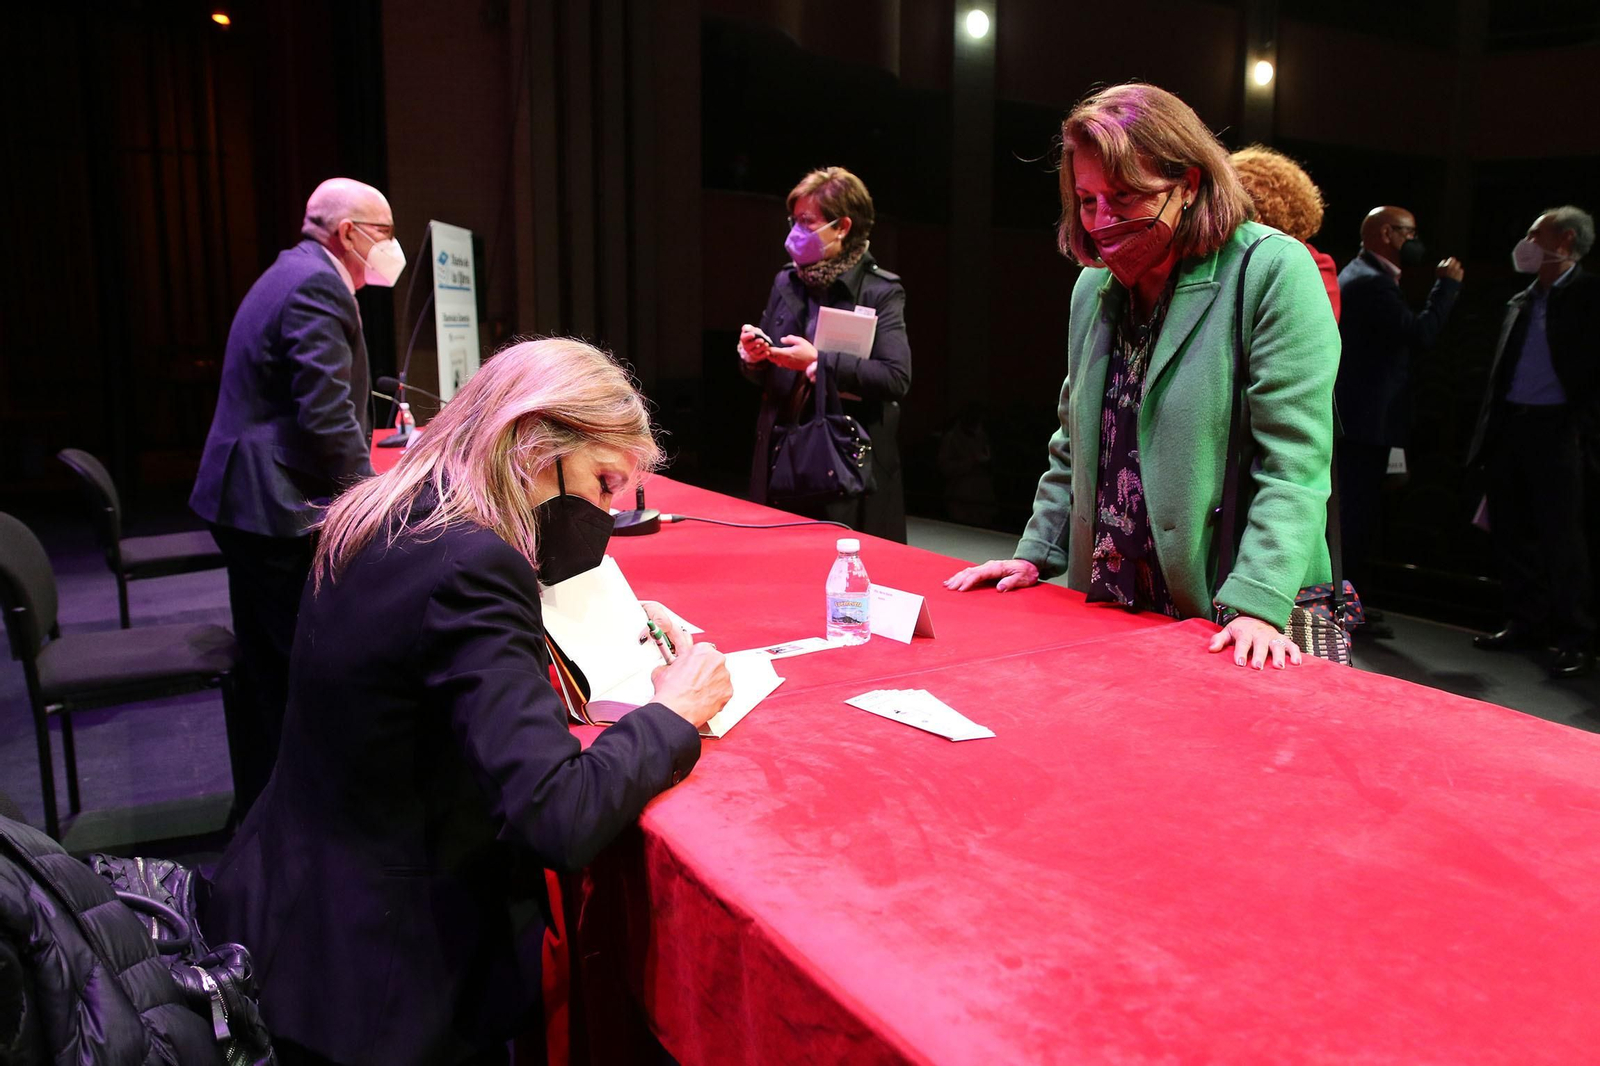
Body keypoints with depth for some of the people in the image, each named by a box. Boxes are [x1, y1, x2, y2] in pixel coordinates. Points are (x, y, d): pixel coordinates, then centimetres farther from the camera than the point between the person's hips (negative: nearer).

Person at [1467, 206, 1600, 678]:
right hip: (1509, 427, 7)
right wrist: (1489, 428, 10)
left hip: (1557, 431, -7)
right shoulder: (1520, 302, 18)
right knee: (1511, 533, 10)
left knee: (1562, 537, -5)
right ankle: (1527, 623, 21)